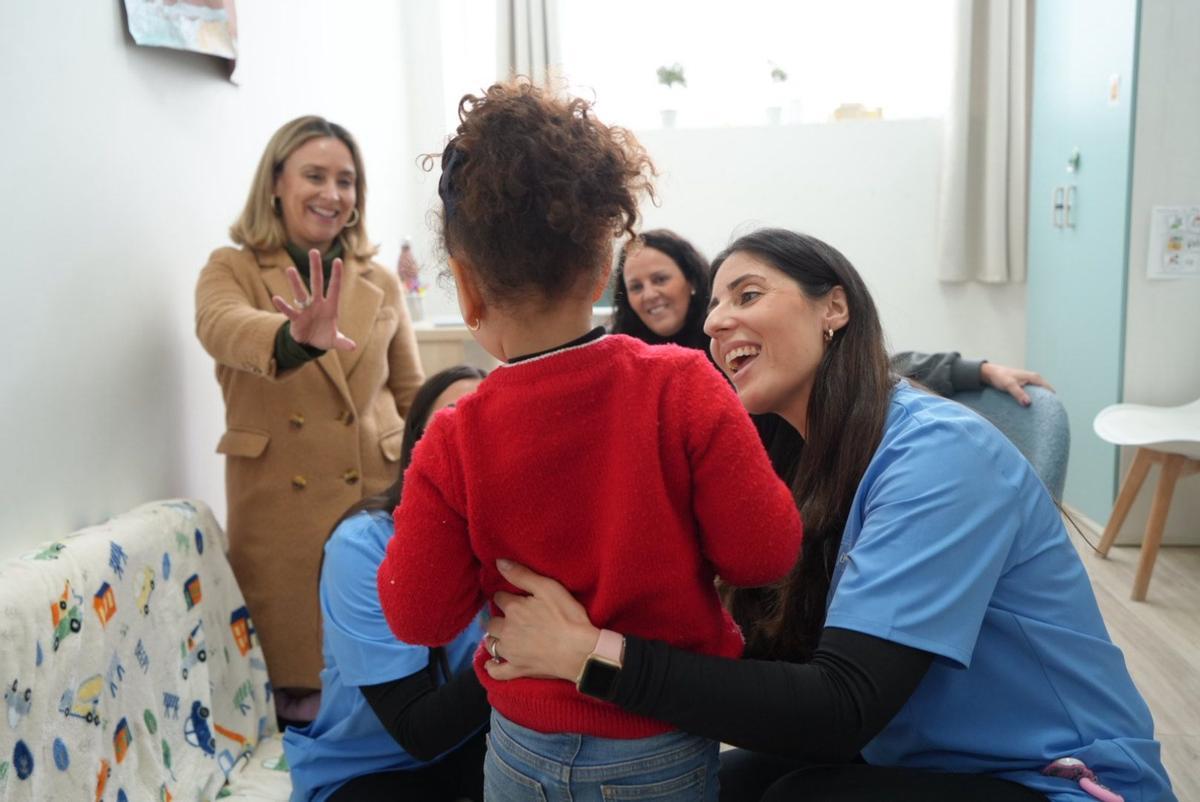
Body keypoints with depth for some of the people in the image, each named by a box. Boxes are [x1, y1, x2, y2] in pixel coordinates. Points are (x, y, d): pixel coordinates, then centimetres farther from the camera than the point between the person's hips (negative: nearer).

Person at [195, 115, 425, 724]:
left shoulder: (380, 283, 10)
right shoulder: (232, 270, 1)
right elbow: (221, 326, -22)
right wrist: (296, 339, -43)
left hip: (379, 502, 2)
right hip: (279, 511, -2)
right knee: (301, 705, 3)